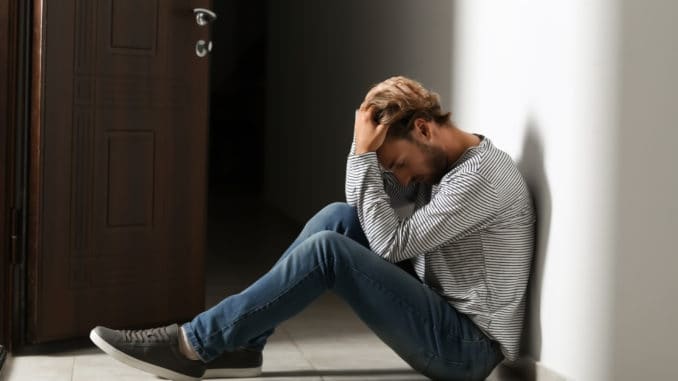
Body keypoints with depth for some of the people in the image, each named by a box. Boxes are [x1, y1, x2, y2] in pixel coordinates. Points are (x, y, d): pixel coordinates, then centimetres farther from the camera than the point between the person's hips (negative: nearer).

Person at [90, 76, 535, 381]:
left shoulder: (482, 175, -19)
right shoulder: (442, 162, 10)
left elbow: (390, 243, -21)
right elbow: (366, 211, 8)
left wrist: (365, 155, -18)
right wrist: (367, 146, -5)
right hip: (440, 321, 9)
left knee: (328, 250, -22)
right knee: (339, 218, -2)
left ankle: (194, 345, -13)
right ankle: (239, 343, -2)